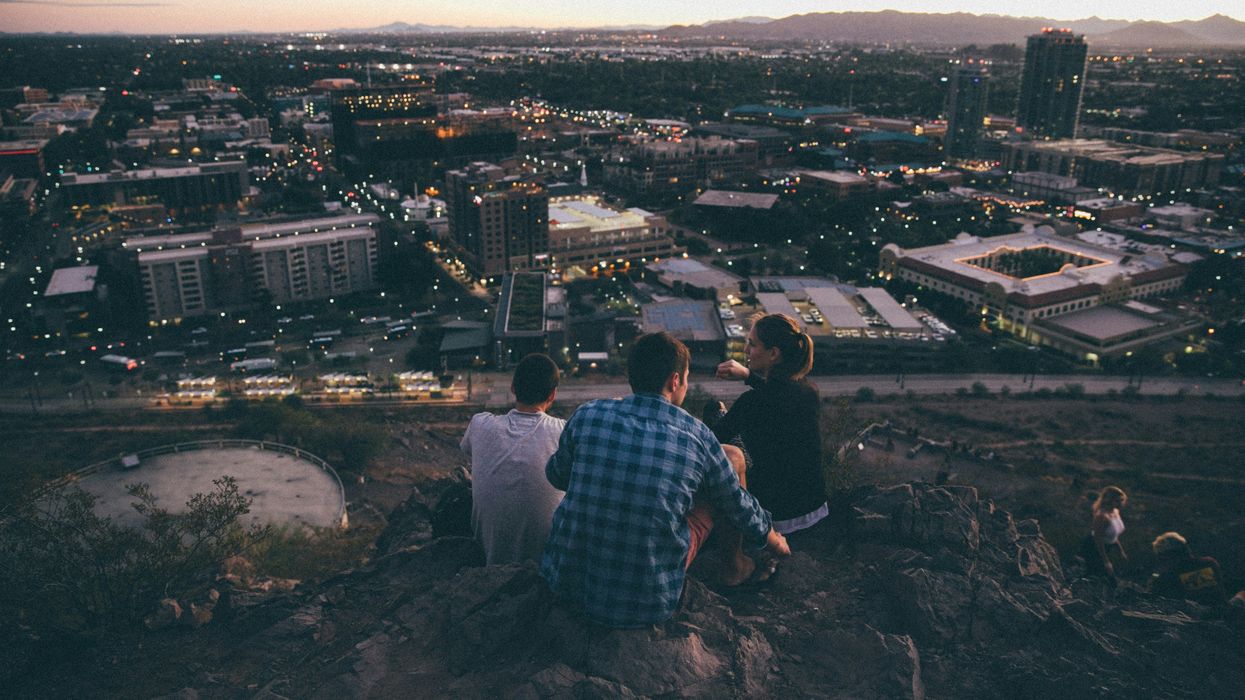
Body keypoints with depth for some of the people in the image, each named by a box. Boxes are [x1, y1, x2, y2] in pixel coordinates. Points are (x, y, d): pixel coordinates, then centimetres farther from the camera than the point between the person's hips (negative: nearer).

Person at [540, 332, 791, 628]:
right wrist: (773, 540, 29)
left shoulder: (587, 415, -7)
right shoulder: (698, 438, -11)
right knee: (734, 457, 12)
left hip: (564, 582, 3)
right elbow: (738, 505, 7)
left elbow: (556, 475, 13)